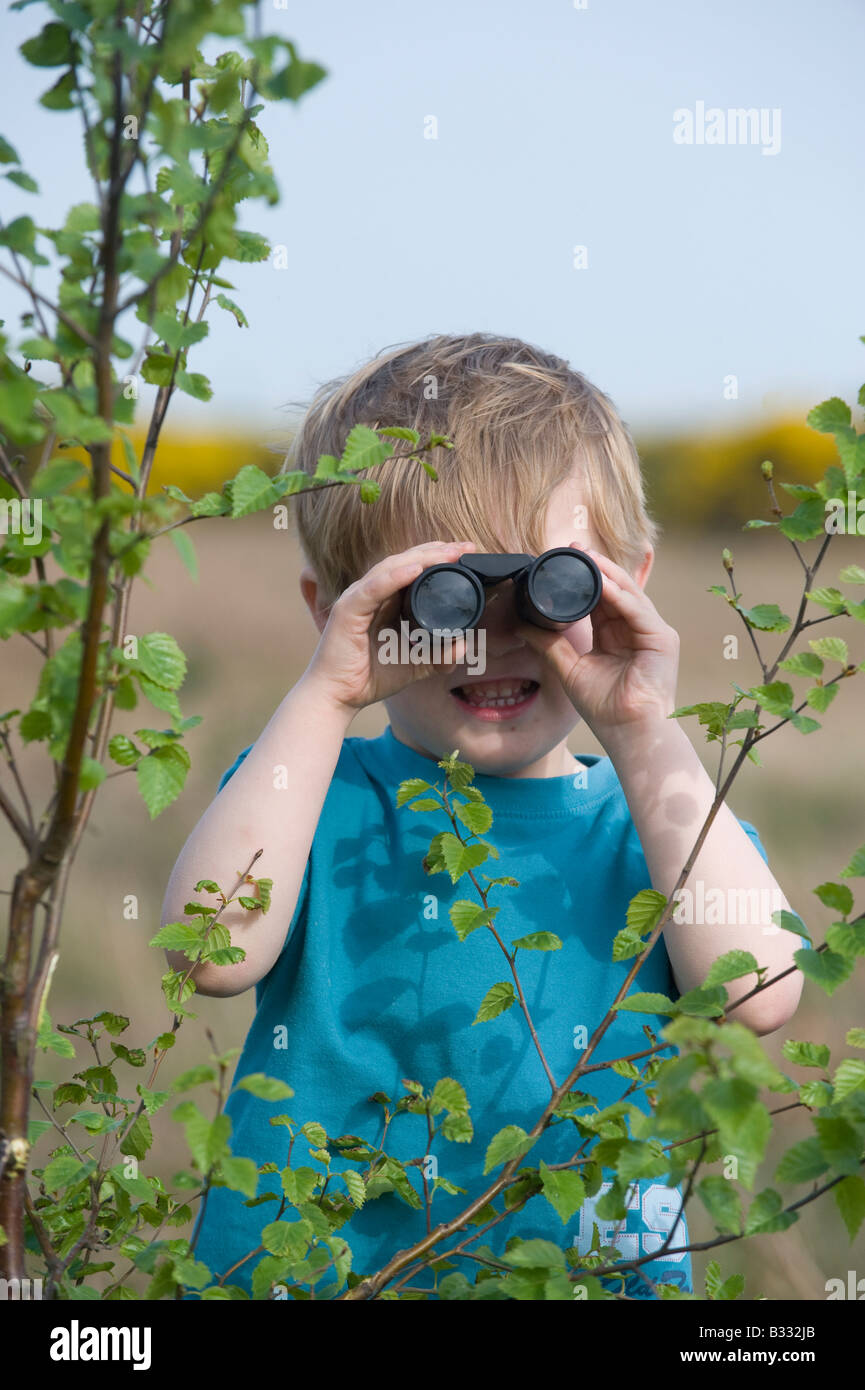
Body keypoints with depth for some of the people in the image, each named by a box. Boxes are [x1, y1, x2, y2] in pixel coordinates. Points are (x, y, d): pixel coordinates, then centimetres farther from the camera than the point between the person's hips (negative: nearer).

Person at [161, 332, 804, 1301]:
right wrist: (327, 695, -14)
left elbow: (760, 994, -12)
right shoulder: (315, 794, 5)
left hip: (593, 1264, 0)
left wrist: (644, 737, -14)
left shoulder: (658, 819, 6)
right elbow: (215, 952, -14)